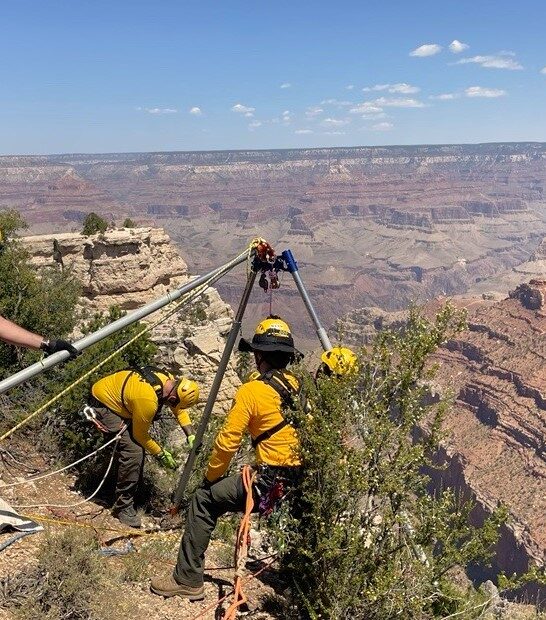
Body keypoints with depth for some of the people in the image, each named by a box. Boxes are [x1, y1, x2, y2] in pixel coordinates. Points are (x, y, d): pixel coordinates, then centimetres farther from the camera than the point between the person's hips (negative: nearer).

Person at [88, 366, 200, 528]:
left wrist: (190, 435, -4)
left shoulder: (168, 380, -12)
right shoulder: (148, 401, -35)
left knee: (138, 444, 13)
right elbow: (140, 435, -17)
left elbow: (179, 409, 6)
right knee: (133, 451, -18)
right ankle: (122, 506, -5)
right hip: (102, 404, -9)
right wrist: (160, 454, -6)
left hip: (115, 397, 9)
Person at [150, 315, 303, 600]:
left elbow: (227, 442, -9)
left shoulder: (252, 391, -9)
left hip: (270, 484, -6)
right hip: (306, 484, 6)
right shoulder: (302, 388, 7)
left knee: (204, 501, 9)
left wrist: (210, 477, 8)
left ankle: (187, 580, 11)